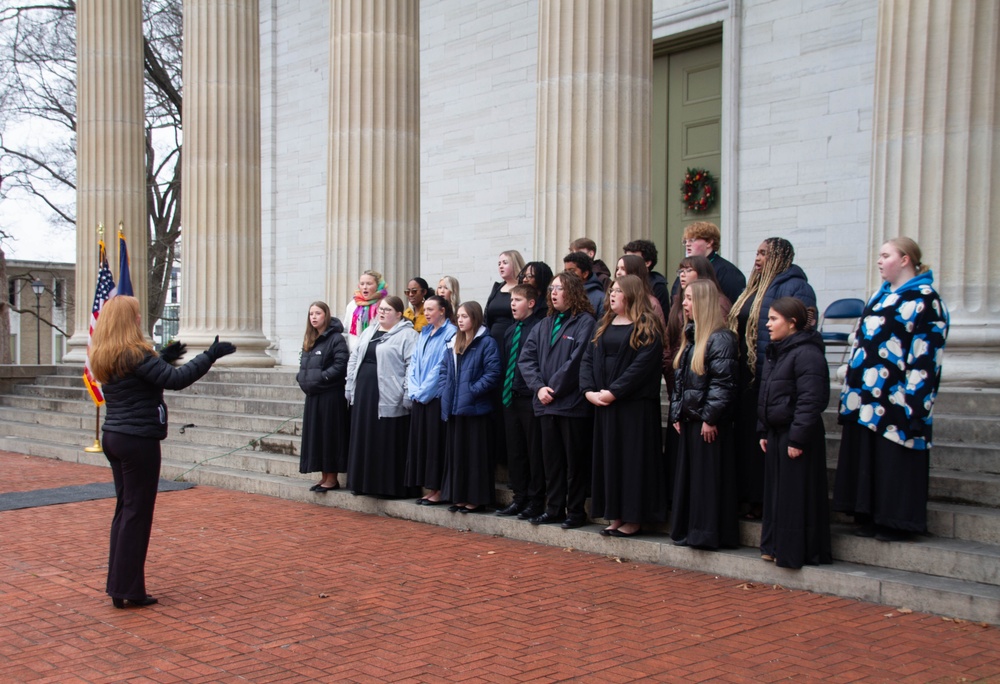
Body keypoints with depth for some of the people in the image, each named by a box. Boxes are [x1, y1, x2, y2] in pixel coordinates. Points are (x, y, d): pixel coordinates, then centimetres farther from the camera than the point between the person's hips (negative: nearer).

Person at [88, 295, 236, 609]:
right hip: (138, 441, -9)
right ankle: (128, 590, 4)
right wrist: (210, 355, -16)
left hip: (114, 438, 9)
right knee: (138, 512, -1)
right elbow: (176, 379, -23)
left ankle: (118, 584, 20)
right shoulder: (135, 354, -18)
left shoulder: (103, 357, 8)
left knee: (124, 509, 15)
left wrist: (162, 358, 27)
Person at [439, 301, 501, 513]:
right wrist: (445, 391, 4)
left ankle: (477, 498, 6)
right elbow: (443, 370, 19)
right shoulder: (452, 343, 15)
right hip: (454, 408, 7)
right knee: (456, 454, 11)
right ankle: (459, 497, 20)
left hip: (475, 408, -7)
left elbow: (492, 374, -14)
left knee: (476, 455, -1)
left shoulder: (486, 343, -7)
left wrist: (472, 391, -17)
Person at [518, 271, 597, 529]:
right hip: (546, 405, 6)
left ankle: (576, 511, 12)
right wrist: (539, 387, -7)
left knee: (575, 460, 3)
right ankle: (554, 508, 22)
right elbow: (526, 358, 7)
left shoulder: (585, 323, -7)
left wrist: (554, 389, -13)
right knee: (551, 459, 12)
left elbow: (576, 361, -16)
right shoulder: (544, 325, 14)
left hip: (573, 404, -6)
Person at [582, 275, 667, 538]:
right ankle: (615, 516, 17)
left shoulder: (647, 326, -6)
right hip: (604, 404, 7)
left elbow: (643, 364, -16)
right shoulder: (604, 325, 15)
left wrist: (614, 391, -19)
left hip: (635, 405, -7)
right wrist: (589, 390, -6)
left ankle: (633, 519, 5)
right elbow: (588, 358, 10)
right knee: (608, 458, 9)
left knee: (633, 458, -2)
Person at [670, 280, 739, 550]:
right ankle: (688, 531, 21)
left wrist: (710, 418, -19)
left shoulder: (721, 338, -13)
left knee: (709, 478, -3)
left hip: (709, 423, -9)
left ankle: (710, 533, 5)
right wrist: (676, 414, 8)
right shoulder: (689, 337, 15)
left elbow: (722, 383, -18)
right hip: (688, 421, 9)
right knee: (686, 476, 12)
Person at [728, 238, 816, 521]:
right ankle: (751, 497, 21)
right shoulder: (756, 288, 19)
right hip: (748, 377, 10)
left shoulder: (794, 287, -10)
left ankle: (765, 501, 5)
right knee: (747, 436, 12)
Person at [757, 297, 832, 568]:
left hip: (796, 436, -10)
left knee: (796, 495, -2)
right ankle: (775, 546, 25)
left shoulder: (807, 353, -17)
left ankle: (797, 551, 8)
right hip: (776, 434, 10)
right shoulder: (774, 352, 14)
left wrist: (797, 438, -22)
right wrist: (763, 431, 16)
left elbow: (811, 401, -21)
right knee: (774, 492, 15)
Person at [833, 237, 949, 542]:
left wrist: (912, 401, -18)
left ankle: (896, 523, 7)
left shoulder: (925, 299, -7)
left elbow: (926, 356, -13)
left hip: (894, 399, -8)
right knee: (865, 458, 11)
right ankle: (870, 517, 19)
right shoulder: (880, 295, 17)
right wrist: (852, 385, 17)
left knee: (893, 460, -2)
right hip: (866, 396, 8)